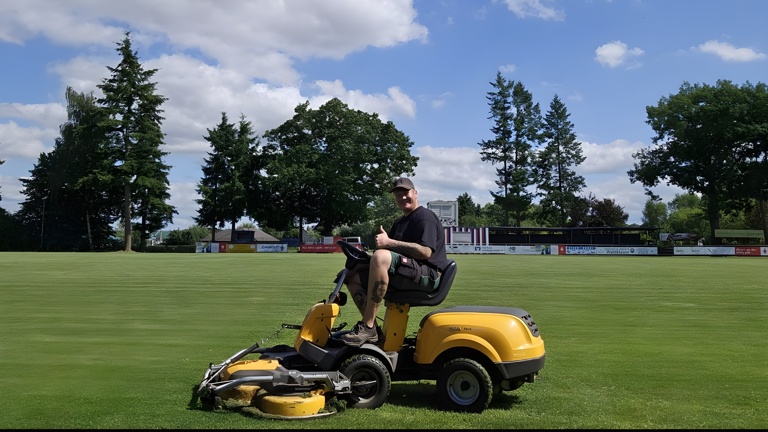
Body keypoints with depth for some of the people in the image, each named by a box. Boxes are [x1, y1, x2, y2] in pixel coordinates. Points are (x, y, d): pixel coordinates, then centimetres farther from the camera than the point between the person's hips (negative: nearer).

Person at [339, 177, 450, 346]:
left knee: (381, 256, -35)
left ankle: (367, 327, -34)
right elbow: (387, 248, 20)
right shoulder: (400, 222, 26)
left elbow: (425, 252, -19)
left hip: (426, 275, -10)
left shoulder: (425, 217, -3)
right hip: (402, 274, 10)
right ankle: (372, 329, -13)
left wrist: (389, 242, -20)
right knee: (353, 276, 1)